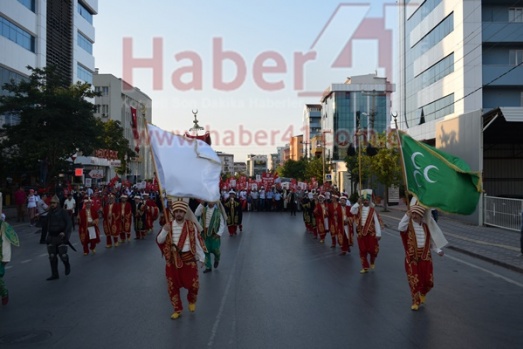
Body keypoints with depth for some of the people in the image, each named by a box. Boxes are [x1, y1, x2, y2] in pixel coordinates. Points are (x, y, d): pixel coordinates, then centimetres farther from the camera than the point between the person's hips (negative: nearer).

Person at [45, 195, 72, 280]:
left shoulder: (63, 212, -8)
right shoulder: (49, 213, 7)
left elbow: (69, 223, -13)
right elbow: (48, 224, 21)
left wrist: (65, 232, -24)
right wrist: (48, 233, 17)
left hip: (61, 236, -5)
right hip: (51, 237, 5)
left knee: (62, 254, -10)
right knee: (52, 256, 5)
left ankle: (67, 266, 23)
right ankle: (54, 274, 16)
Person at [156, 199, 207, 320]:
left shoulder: (191, 226, -8)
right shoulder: (168, 225, -2)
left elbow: (197, 242, -2)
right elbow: (159, 241, -3)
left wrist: (201, 257, 3)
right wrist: (164, 231, -22)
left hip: (188, 259, -2)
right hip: (172, 260, 2)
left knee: (193, 284, 2)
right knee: (173, 286, 10)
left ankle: (191, 301, 36)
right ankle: (177, 309, 31)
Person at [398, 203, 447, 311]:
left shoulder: (426, 226, 3)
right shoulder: (408, 224, -12)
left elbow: (431, 239, 12)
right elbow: (400, 228, -36)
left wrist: (438, 250, -3)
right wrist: (407, 215, -51)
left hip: (425, 257, 4)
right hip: (412, 258, -3)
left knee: (428, 280, 9)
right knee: (414, 281, 2)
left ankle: (422, 294, 40)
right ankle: (416, 301, 21)